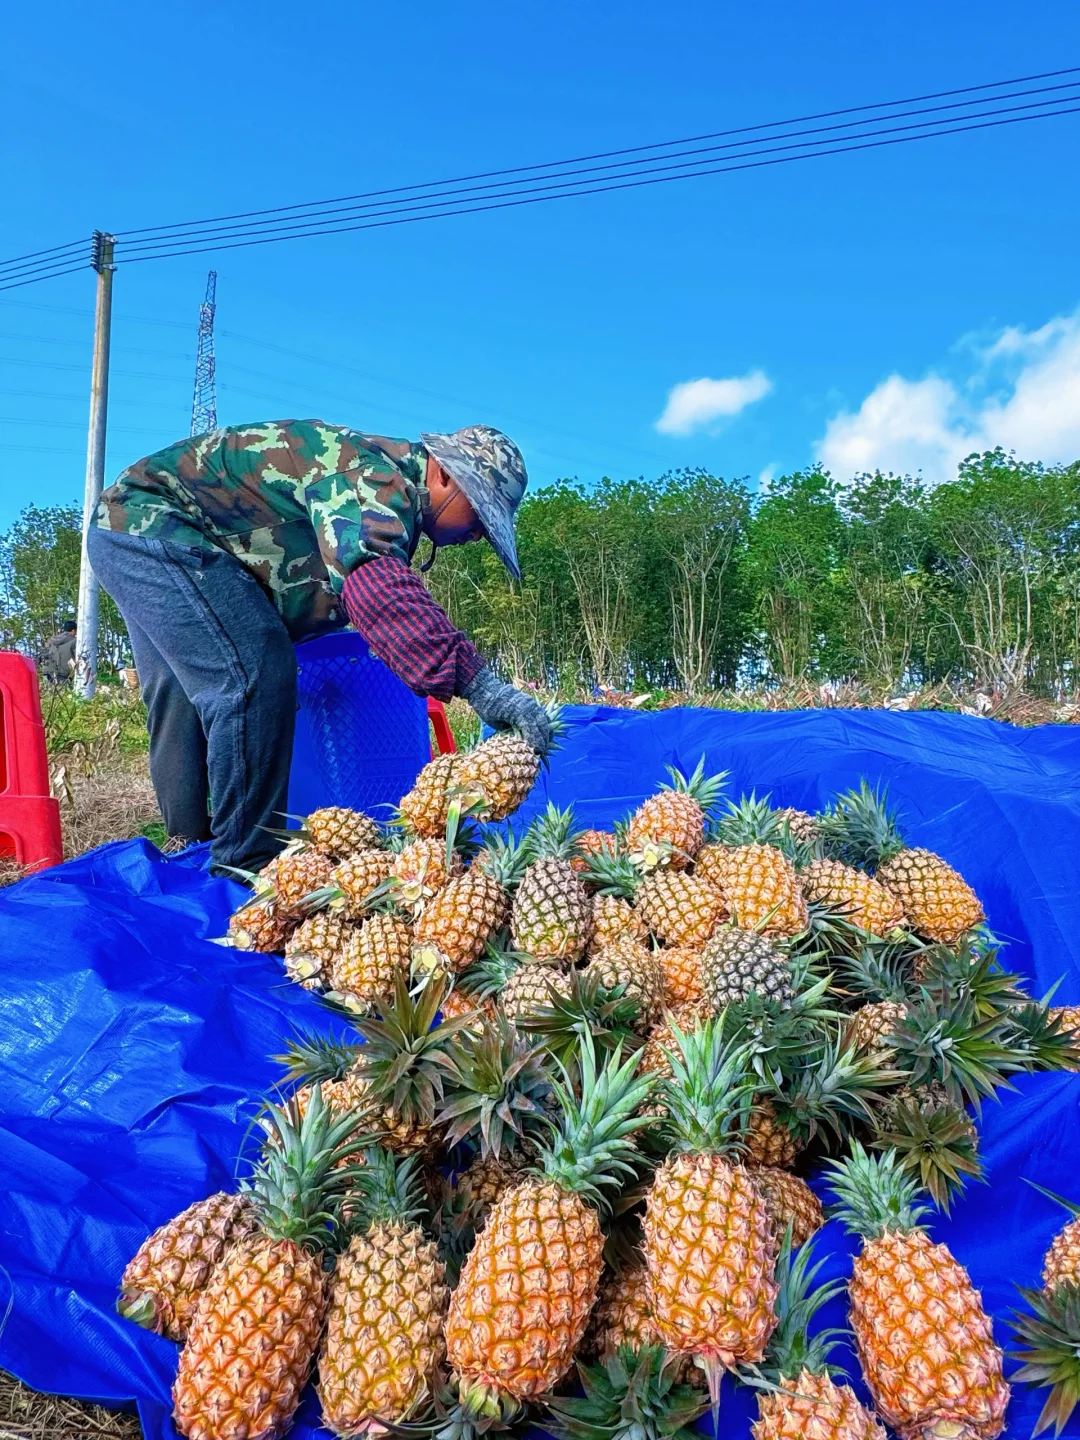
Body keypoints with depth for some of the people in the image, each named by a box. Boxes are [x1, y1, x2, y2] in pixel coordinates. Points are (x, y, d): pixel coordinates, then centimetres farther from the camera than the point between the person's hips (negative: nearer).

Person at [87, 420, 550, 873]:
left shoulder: (388, 488, 10)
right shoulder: (373, 475, -23)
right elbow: (375, 584, -44)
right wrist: (477, 684, -49)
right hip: (151, 519, -11)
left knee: (183, 704, 15)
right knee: (255, 679, -20)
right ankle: (247, 866, -14)